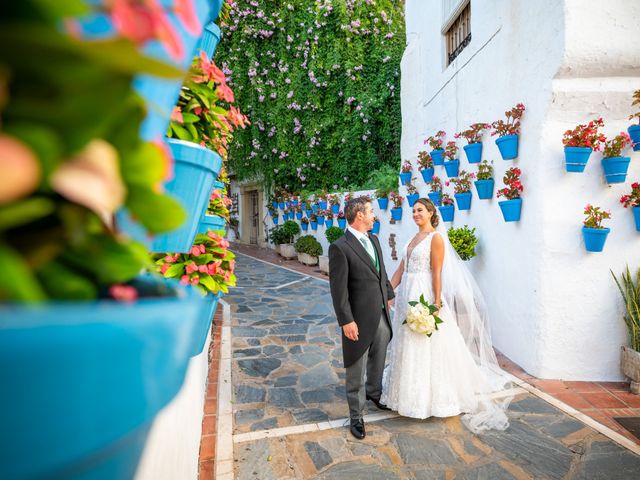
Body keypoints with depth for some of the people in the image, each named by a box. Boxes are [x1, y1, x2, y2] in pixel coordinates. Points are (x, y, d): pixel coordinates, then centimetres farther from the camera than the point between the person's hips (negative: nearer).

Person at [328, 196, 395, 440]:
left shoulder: (373, 240, 6)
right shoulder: (340, 247, -19)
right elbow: (338, 289, -19)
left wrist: (389, 295, 19)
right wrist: (346, 321, -18)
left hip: (381, 315, 7)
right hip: (359, 319, -7)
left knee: (378, 361, 25)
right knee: (356, 371, 10)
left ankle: (374, 393, 51)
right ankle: (356, 416, 28)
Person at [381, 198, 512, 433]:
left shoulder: (436, 238, -9)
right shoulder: (414, 238, 13)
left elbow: (437, 273, -15)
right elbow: (401, 269, 12)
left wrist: (437, 303, -19)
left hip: (424, 295, -8)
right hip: (407, 295, 8)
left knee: (427, 347, 3)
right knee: (407, 345, 16)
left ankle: (430, 395, 19)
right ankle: (410, 391, 33)